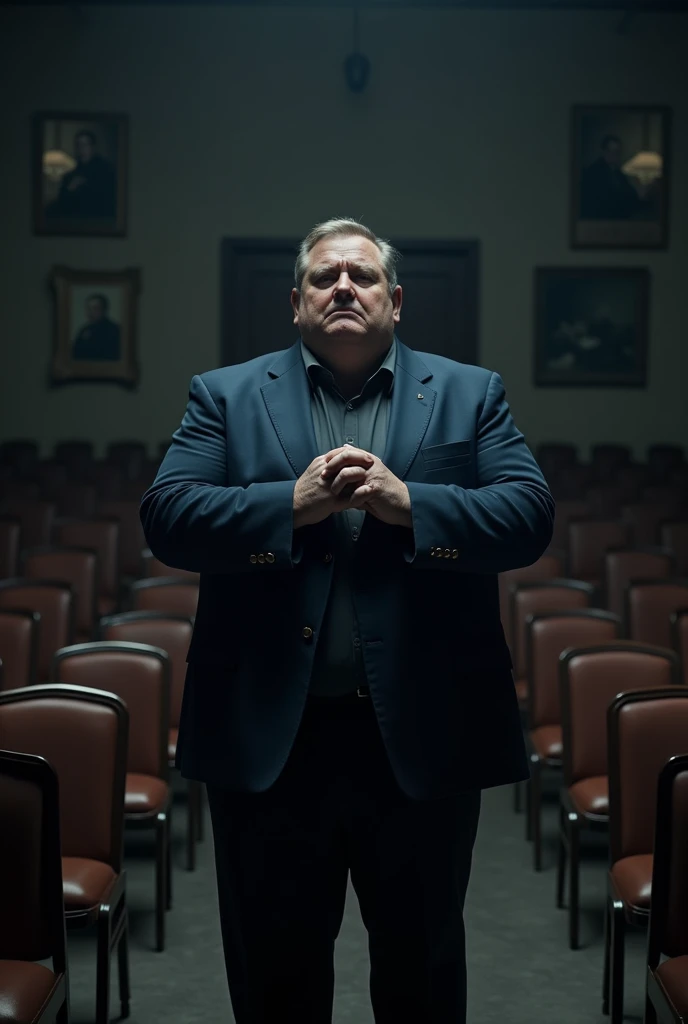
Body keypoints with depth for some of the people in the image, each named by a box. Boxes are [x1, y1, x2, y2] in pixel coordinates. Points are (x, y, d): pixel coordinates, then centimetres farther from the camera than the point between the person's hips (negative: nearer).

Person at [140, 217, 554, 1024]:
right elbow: (166, 517, -5)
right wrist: (292, 504, -18)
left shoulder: (469, 393, 7)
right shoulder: (225, 395, 7)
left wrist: (408, 503, -18)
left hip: (423, 735, 0)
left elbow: (530, 514, -4)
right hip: (269, 736, 0)